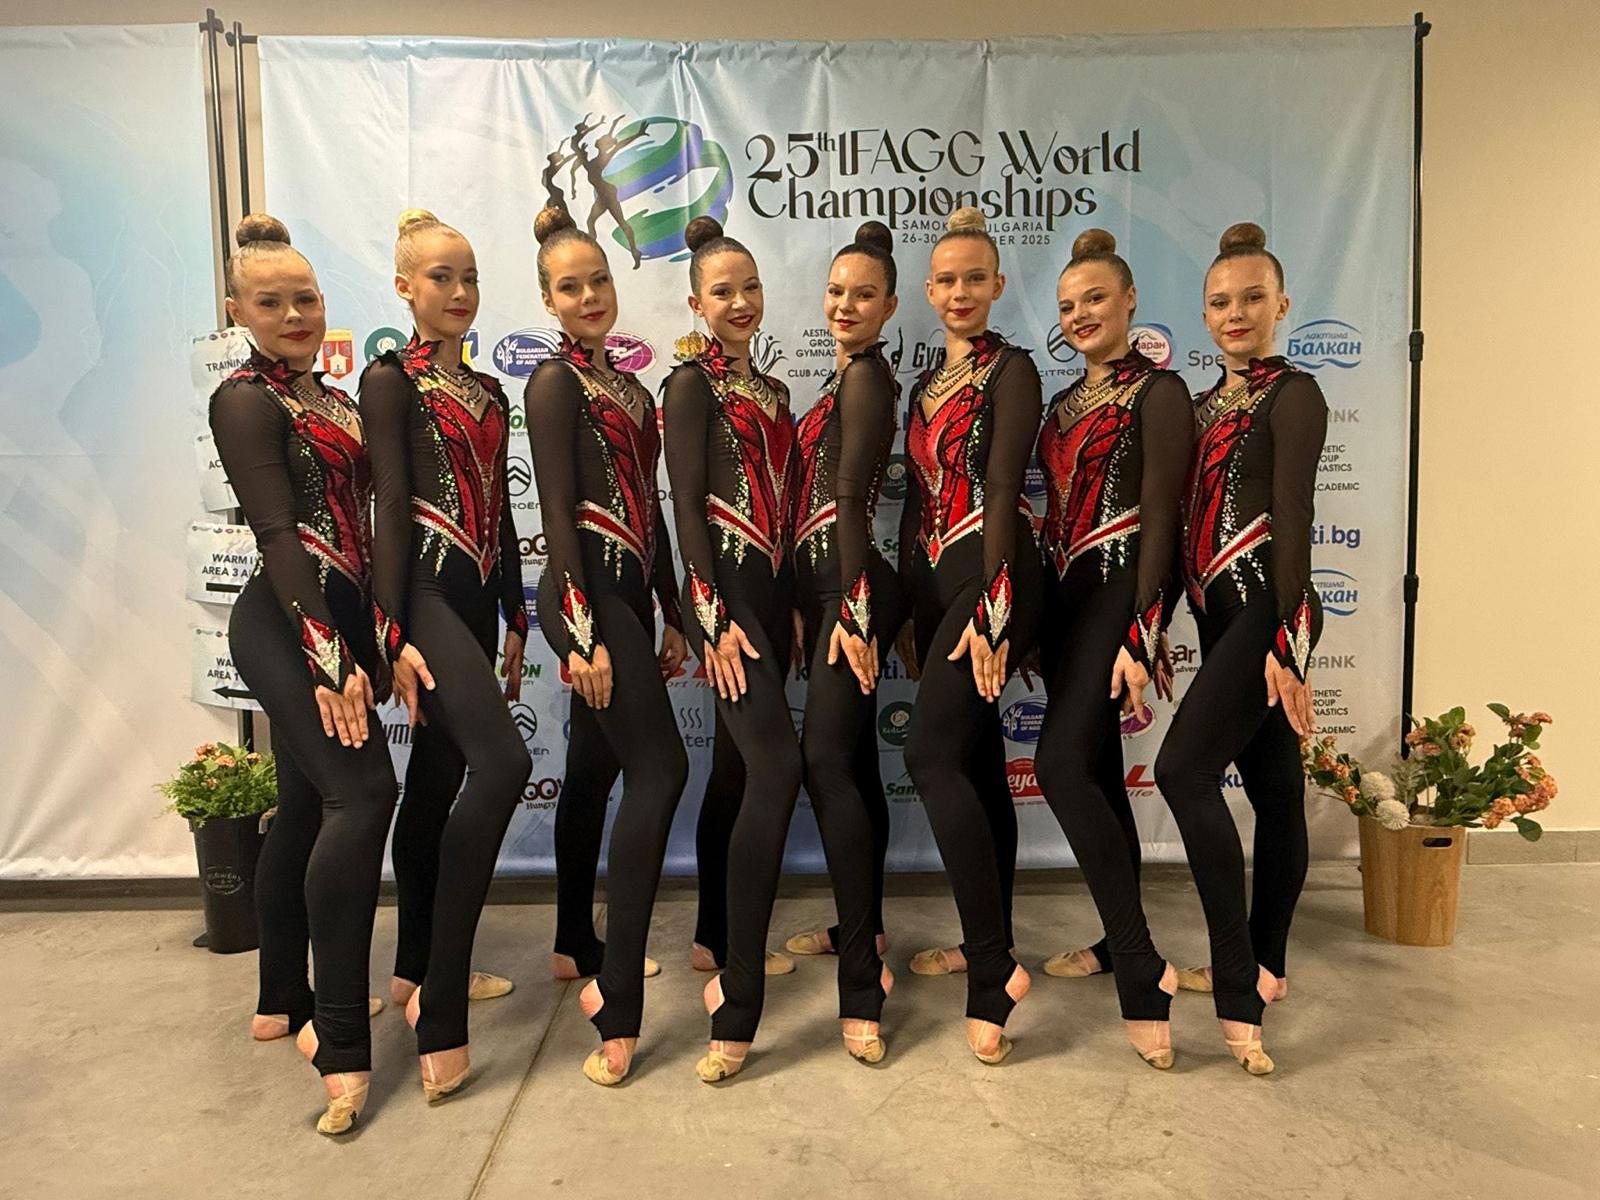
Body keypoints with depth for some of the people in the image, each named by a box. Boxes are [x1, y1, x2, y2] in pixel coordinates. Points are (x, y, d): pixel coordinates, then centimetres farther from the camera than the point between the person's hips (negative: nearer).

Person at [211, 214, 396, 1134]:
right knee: (364, 790, -20)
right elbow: (279, 533, -17)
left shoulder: (334, 397, 17)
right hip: (289, 624, -8)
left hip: (337, 620, 8)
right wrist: (327, 653, -24)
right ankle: (341, 1045, -14)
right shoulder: (247, 401, -6)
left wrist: (373, 639, 14)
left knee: (309, 806, 14)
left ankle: (285, 1002, 28)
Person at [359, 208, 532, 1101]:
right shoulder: (393, 380, -2)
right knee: (503, 762, -24)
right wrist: (395, 633, -17)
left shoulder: (489, 391, 18)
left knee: (440, 777, 14)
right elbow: (391, 510, -10)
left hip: (479, 594, 7)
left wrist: (517, 620, 17)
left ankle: (421, 968, 29)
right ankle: (440, 1011, -17)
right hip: (427, 590, -7)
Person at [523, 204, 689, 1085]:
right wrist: (580, 630, -19)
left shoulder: (631, 388, 18)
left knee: (595, 768, 15)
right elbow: (559, 513, -14)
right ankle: (617, 1003, -11)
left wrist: (670, 615, 17)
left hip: (629, 590, 8)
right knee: (659, 768, -15)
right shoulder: (556, 382, -5)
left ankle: (580, 947, 30)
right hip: (588, 590, -8)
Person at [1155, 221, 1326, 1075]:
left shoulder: (1293, 395, -5)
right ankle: (1264, 970, 26)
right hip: (1220, 613, 7)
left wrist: (1286, 639, -20)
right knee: (1272, 786, 14)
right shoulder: (1203, 405, 17)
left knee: (1183, 769, -15)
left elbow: (1292, 521, -14)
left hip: (1265, 610, -7)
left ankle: (1238, 992, -5)